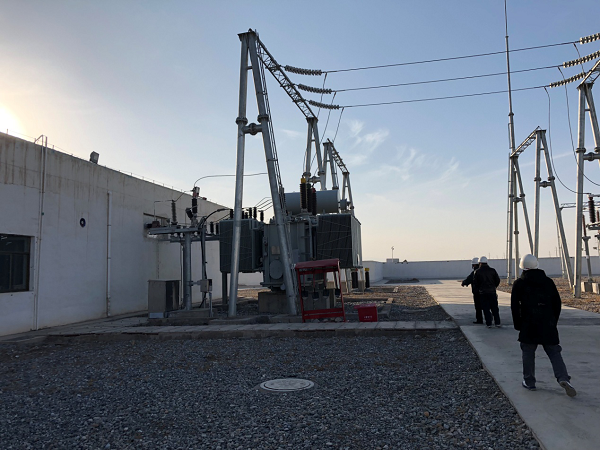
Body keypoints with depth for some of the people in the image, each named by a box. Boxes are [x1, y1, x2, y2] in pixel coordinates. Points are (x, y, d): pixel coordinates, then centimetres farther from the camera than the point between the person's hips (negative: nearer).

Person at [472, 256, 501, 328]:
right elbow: (498, 280, 4)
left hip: (483, 293, -2)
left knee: (486, 309, 3)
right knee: (495, 308, 11)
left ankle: (489, 324, 1)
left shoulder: (477, 272, -4)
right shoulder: (492, 270, 1)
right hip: (492, 292, 2)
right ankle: (497, 323, 12)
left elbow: (475, 282, -3)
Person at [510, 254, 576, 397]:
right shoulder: (548, 282, 7)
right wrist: (553, 321, 18)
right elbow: (557, 303, 10)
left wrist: (518, 324, 6)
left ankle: (529, 381, 15)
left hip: (528, 326, -2)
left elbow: (514, 306, -3)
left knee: (528, 353, 9)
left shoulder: (519, 283, -2)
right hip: (548, 326, 2)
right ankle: (563, 378, -11)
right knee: (554, 352, 7)